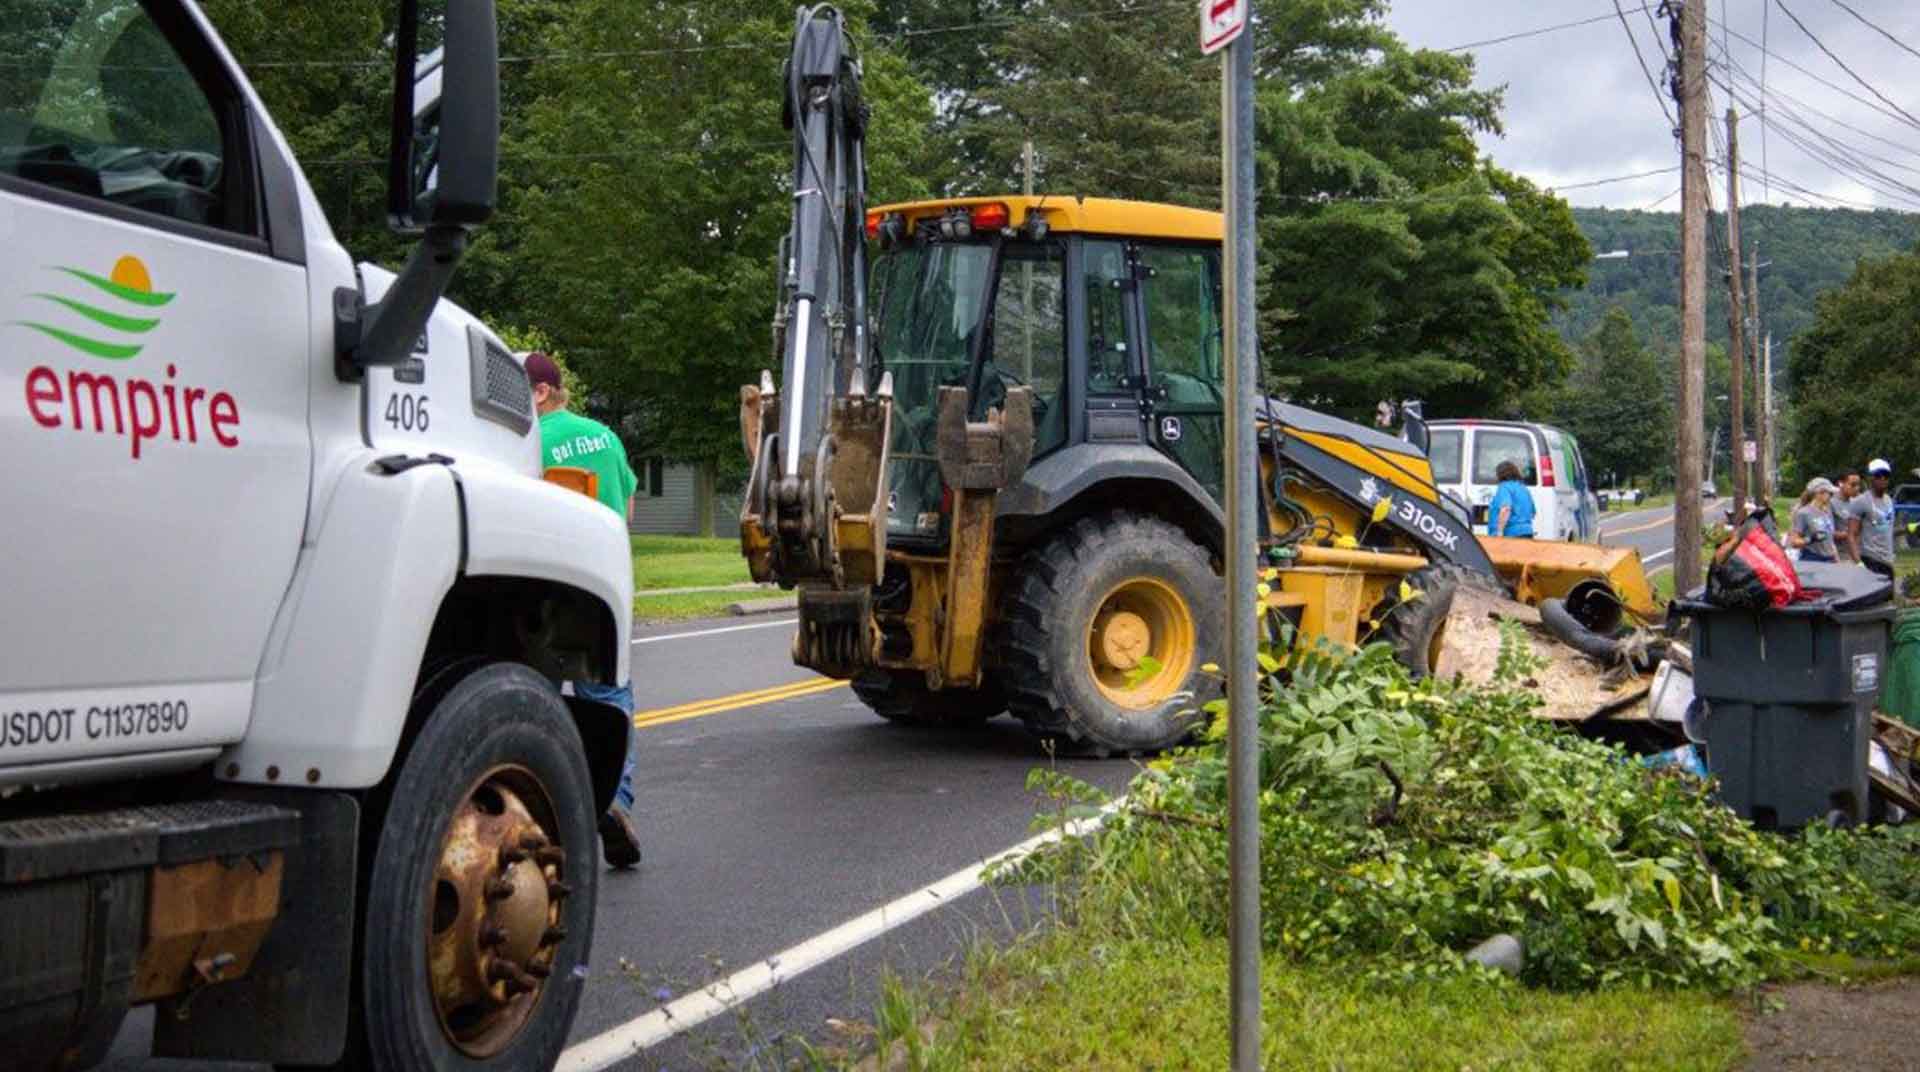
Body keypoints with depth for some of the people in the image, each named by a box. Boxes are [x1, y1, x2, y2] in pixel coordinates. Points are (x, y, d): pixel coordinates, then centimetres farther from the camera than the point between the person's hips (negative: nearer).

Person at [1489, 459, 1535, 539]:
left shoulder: (1505, 487, -5)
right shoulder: (1524, 488, 21)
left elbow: (1506, 509, -21)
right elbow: (1532, 513, 30)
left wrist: (1499, 532, -22)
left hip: (1511, 534, -8)